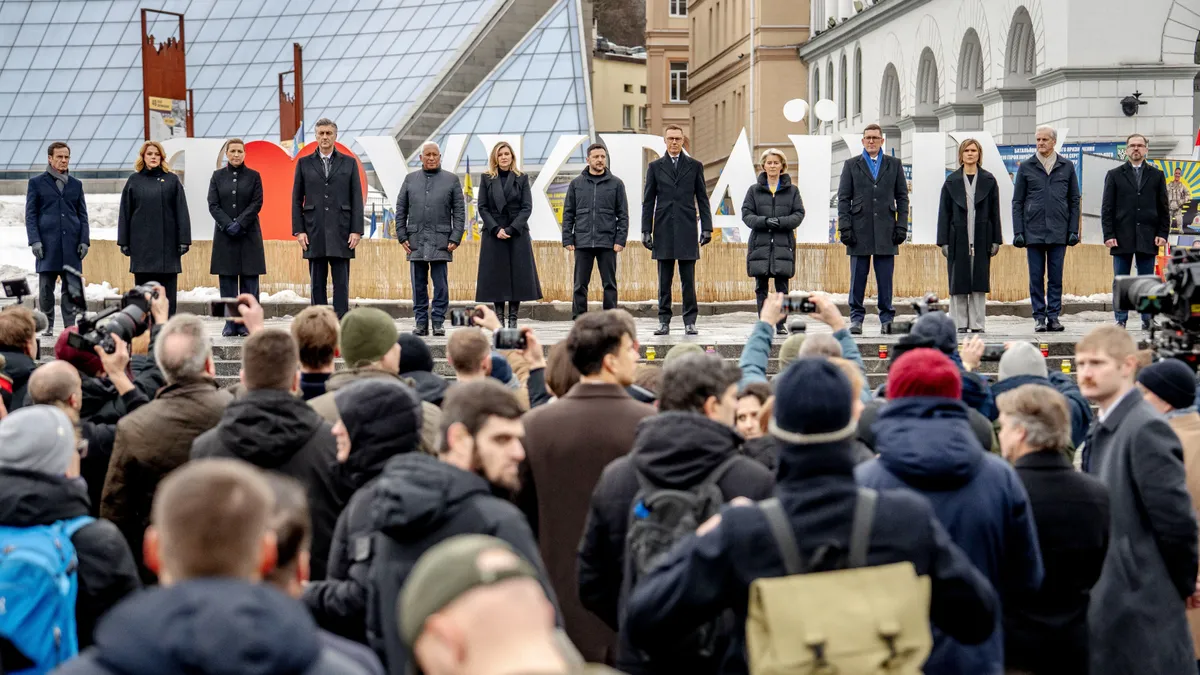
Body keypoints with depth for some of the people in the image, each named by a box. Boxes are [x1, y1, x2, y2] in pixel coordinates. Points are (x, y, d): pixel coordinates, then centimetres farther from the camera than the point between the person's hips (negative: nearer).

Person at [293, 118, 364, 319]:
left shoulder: (349, 163, 8)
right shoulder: (304, 163, 9)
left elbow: (357, 199, 4)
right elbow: (297, 199, 7)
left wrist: (356, 230, -4)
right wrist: (299, 230, -2)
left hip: (340, 232, -1)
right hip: (314, 233, 1)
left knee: (341, 283, -3)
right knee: (317, 283, 3)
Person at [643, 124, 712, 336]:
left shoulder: (694, 166, 9)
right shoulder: (655, 167, 9)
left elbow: (702, 198, 8)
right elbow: (648, 201, 8)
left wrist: (706, 227, 0)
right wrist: (646, 230, 0)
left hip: (687, 230, -1)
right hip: (663, 230, 1)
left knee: (688, 280, 0)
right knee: (664, 280, 3)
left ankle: (690, 321, 3)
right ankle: (664, 321, 7)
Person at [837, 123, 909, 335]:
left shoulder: (894, 165, 12)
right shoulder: (851, 165, 10)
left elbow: (902, 197, 10)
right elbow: (844, 198, 6)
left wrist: (901, 226, 1)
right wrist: (844, 227, -4)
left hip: (886, 231, 0)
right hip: (860, 230, 0)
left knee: (885, 278, 1)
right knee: (858, 278, 0)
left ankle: (887, 319, 7)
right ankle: (856, 318, 5)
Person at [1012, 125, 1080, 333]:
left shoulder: (1066, 167, 7)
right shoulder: (1026, 167, 6)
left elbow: (1074, 200, 10)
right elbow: (1017, 201, 6)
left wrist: (1073, 230, 1)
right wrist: (1018, 232, -1)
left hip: (1058, 231, 0)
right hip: (1033, 231, 0)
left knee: (1056, 277, 3)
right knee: (1036, 277, 1)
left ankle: (1053, 317, 8)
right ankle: (1039, 317, 6)